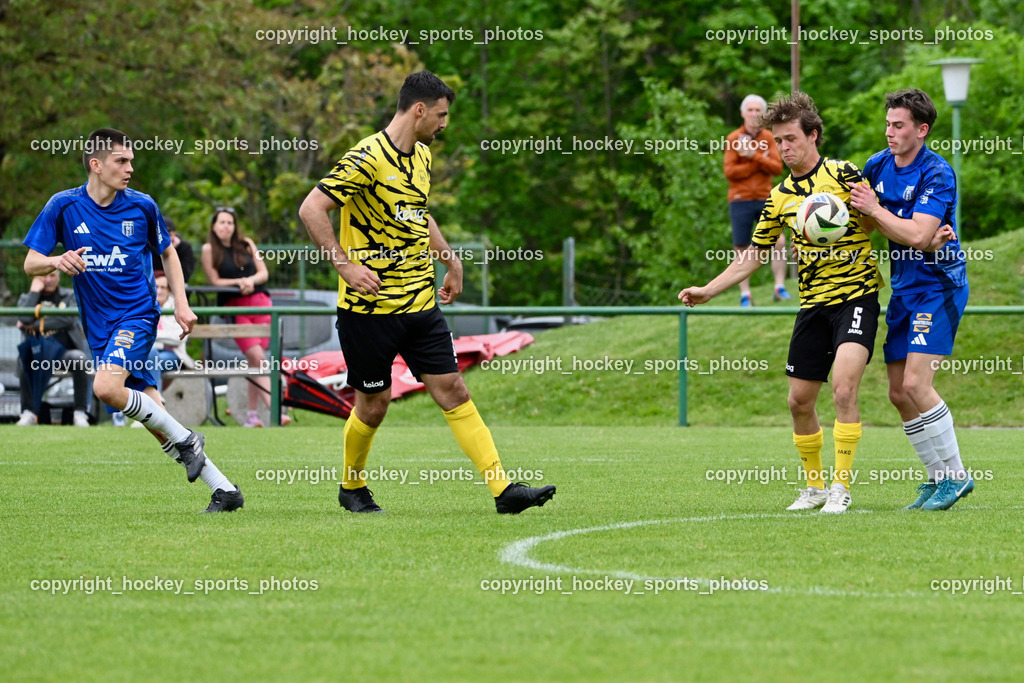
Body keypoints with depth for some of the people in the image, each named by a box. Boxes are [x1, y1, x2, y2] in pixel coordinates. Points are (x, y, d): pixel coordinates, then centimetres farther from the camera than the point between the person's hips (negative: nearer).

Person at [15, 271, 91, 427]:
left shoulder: (70, 296, 9)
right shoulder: (26, 298, 12)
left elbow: (68, 319, -13)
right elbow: (25, 319, -12)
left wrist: (35, 325, -12)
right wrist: (34, 292, -6)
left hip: (65, 351, 0)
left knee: (79, 358, -34)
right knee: (24, 361, -34)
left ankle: (80, 413, -27)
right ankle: (28, 413, -24)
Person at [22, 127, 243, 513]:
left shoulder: (141, 206, -1)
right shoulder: (64, 206, -2)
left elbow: (167, 253, 15)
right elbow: (31, 264, -1)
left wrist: (181, 304, 4)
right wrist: (58, 261, -23)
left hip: (137, 315, -3)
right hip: (99, 328, 3)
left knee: (106, 387, -30)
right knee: (154, 420, -2)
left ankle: (185, 439, -12)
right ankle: (224, 490, 5)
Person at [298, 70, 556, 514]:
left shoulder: (421, 155, 12)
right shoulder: (368, 158, -15)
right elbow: (311, 209, -20)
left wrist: (451, 261, 22)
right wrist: (345, 264, -24)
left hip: (420, 303, 7)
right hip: (370, 307, -7)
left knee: (453, 391, -1)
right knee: (374, 403, 4)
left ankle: (503, 489, -7)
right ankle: (351, 488, 28)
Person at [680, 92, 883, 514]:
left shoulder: (842, 174, -6)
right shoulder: (779, 197, 11)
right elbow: (752, 256, 16)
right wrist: (708, 291, 8)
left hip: (855, 294, -6)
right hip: (813, 304, 6)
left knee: (843, 388, -21)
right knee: (799, 401, 6)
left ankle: (842, 487, -15)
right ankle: (815, 486, 23)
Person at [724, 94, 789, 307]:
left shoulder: (768, 138, 5)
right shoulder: (734, 139, -2)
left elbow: (777, 168, -5)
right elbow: (730, 172, -9)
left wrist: (754, 156, -17)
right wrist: (760, 163, -9)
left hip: (765, 200, 2)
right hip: (740, 201, -2)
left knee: (779, 241, -11)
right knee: (742, 249, 1)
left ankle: (780, 287, -1)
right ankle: (745, 295, 8)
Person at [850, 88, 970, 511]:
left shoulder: (937, 175, -15)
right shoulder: (877, 166, 6)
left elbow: (918, 236, -24)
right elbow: (868, 221, 18)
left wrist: (876, 210, -17)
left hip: (939, 289, -8)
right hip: (903, 289, 8)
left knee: (916, 383, -17)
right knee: (898, 392, 4)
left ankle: (954, 474, -6)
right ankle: (938, 477, 14)